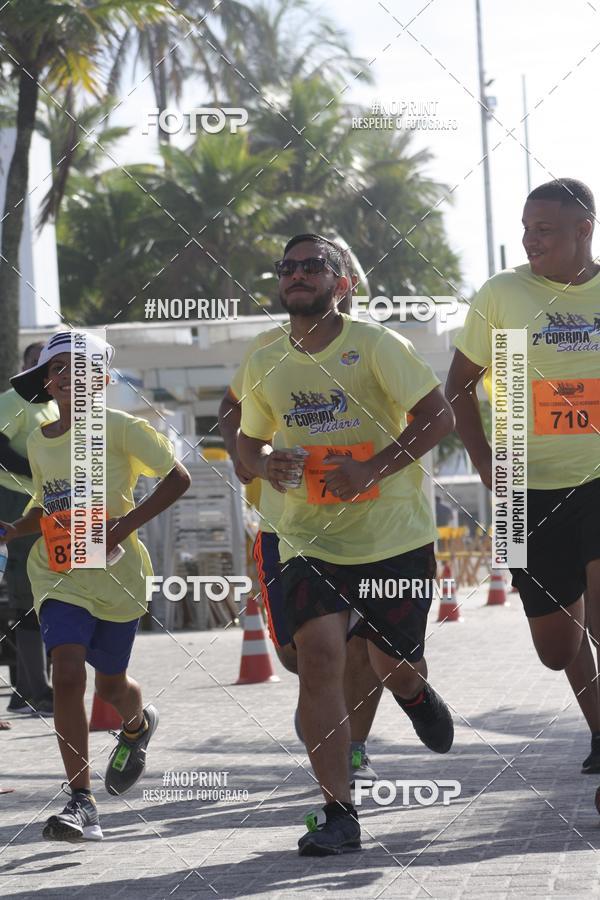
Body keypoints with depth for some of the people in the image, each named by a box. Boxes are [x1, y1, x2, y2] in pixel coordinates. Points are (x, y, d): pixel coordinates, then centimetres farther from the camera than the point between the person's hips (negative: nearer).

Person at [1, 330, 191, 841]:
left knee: (110, 683, 12)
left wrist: (126, 525, -15)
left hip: (115, 573, -3)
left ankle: (138, 725, 52)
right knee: (67, 672, -17)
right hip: (59, 575, 3)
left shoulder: (117, 429, -8)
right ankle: (81, 803, -17)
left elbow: (178, 478, -6)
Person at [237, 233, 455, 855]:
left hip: (394, 533, -2)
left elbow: (438, 415, -12)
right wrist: (263, 465, -7)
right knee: (319, 654, -17)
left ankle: (415, 696, 49)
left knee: (394, 665, 7)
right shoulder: (263, 366, 4)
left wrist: (370, 468, -23)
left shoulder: (374, 345, -9)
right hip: (310, 539, 2)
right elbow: (249, 440, 18)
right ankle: (338, 814, -14)